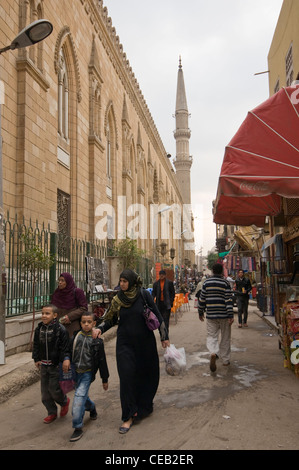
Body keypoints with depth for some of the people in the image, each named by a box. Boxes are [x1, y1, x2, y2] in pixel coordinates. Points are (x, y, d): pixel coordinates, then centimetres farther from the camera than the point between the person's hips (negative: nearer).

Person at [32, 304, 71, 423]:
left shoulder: (60, 329, -13)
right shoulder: (39, 329, 3)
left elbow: (65, 347, -11)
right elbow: (36, 345, 13)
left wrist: (66, 359, -21)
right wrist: (36, 359, 9)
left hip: (56, 365, -6)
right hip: (43, 365, 6)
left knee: (53, 388, -5)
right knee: (45, 391, 10)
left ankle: (64, 401, 25)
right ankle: (52, 413, 26)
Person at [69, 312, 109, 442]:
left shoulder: (97, 340, -8)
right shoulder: (76, 336, 0)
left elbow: (102, 361, -2)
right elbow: (69, 352, 11)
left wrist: (105, 379, 2)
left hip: (87, 373, -4)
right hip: (75, 372, 4)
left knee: (79, 396, -16)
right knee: (83, 396, 17)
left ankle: (78, 428, -7)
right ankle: (92, 408, 50)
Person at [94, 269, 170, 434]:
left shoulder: (144, 295, -9)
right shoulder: (117, 299, -1)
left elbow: (157, 315, -4)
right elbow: (110, 319, 6)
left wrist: (164, 337, -4)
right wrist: (100, 329, -13)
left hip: (145, 343, -1)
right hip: (125, 344, 1)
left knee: (147, 375, 12)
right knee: (127, 378, -4)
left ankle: (144, 405, 38)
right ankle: (129, 416, 7)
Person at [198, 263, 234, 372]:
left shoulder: (206, 282, 1)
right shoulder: (225, 283, -5)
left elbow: (202, 299, 4)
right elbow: (228, 300, -10)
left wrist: (200, 313, 15)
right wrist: (231, 316, -8)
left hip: (210, 315, 1)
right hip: (224, 315, -1)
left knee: (211, 336, 5)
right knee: (225, 338, 12)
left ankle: (213, 353, -22)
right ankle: (225, 360, 20)